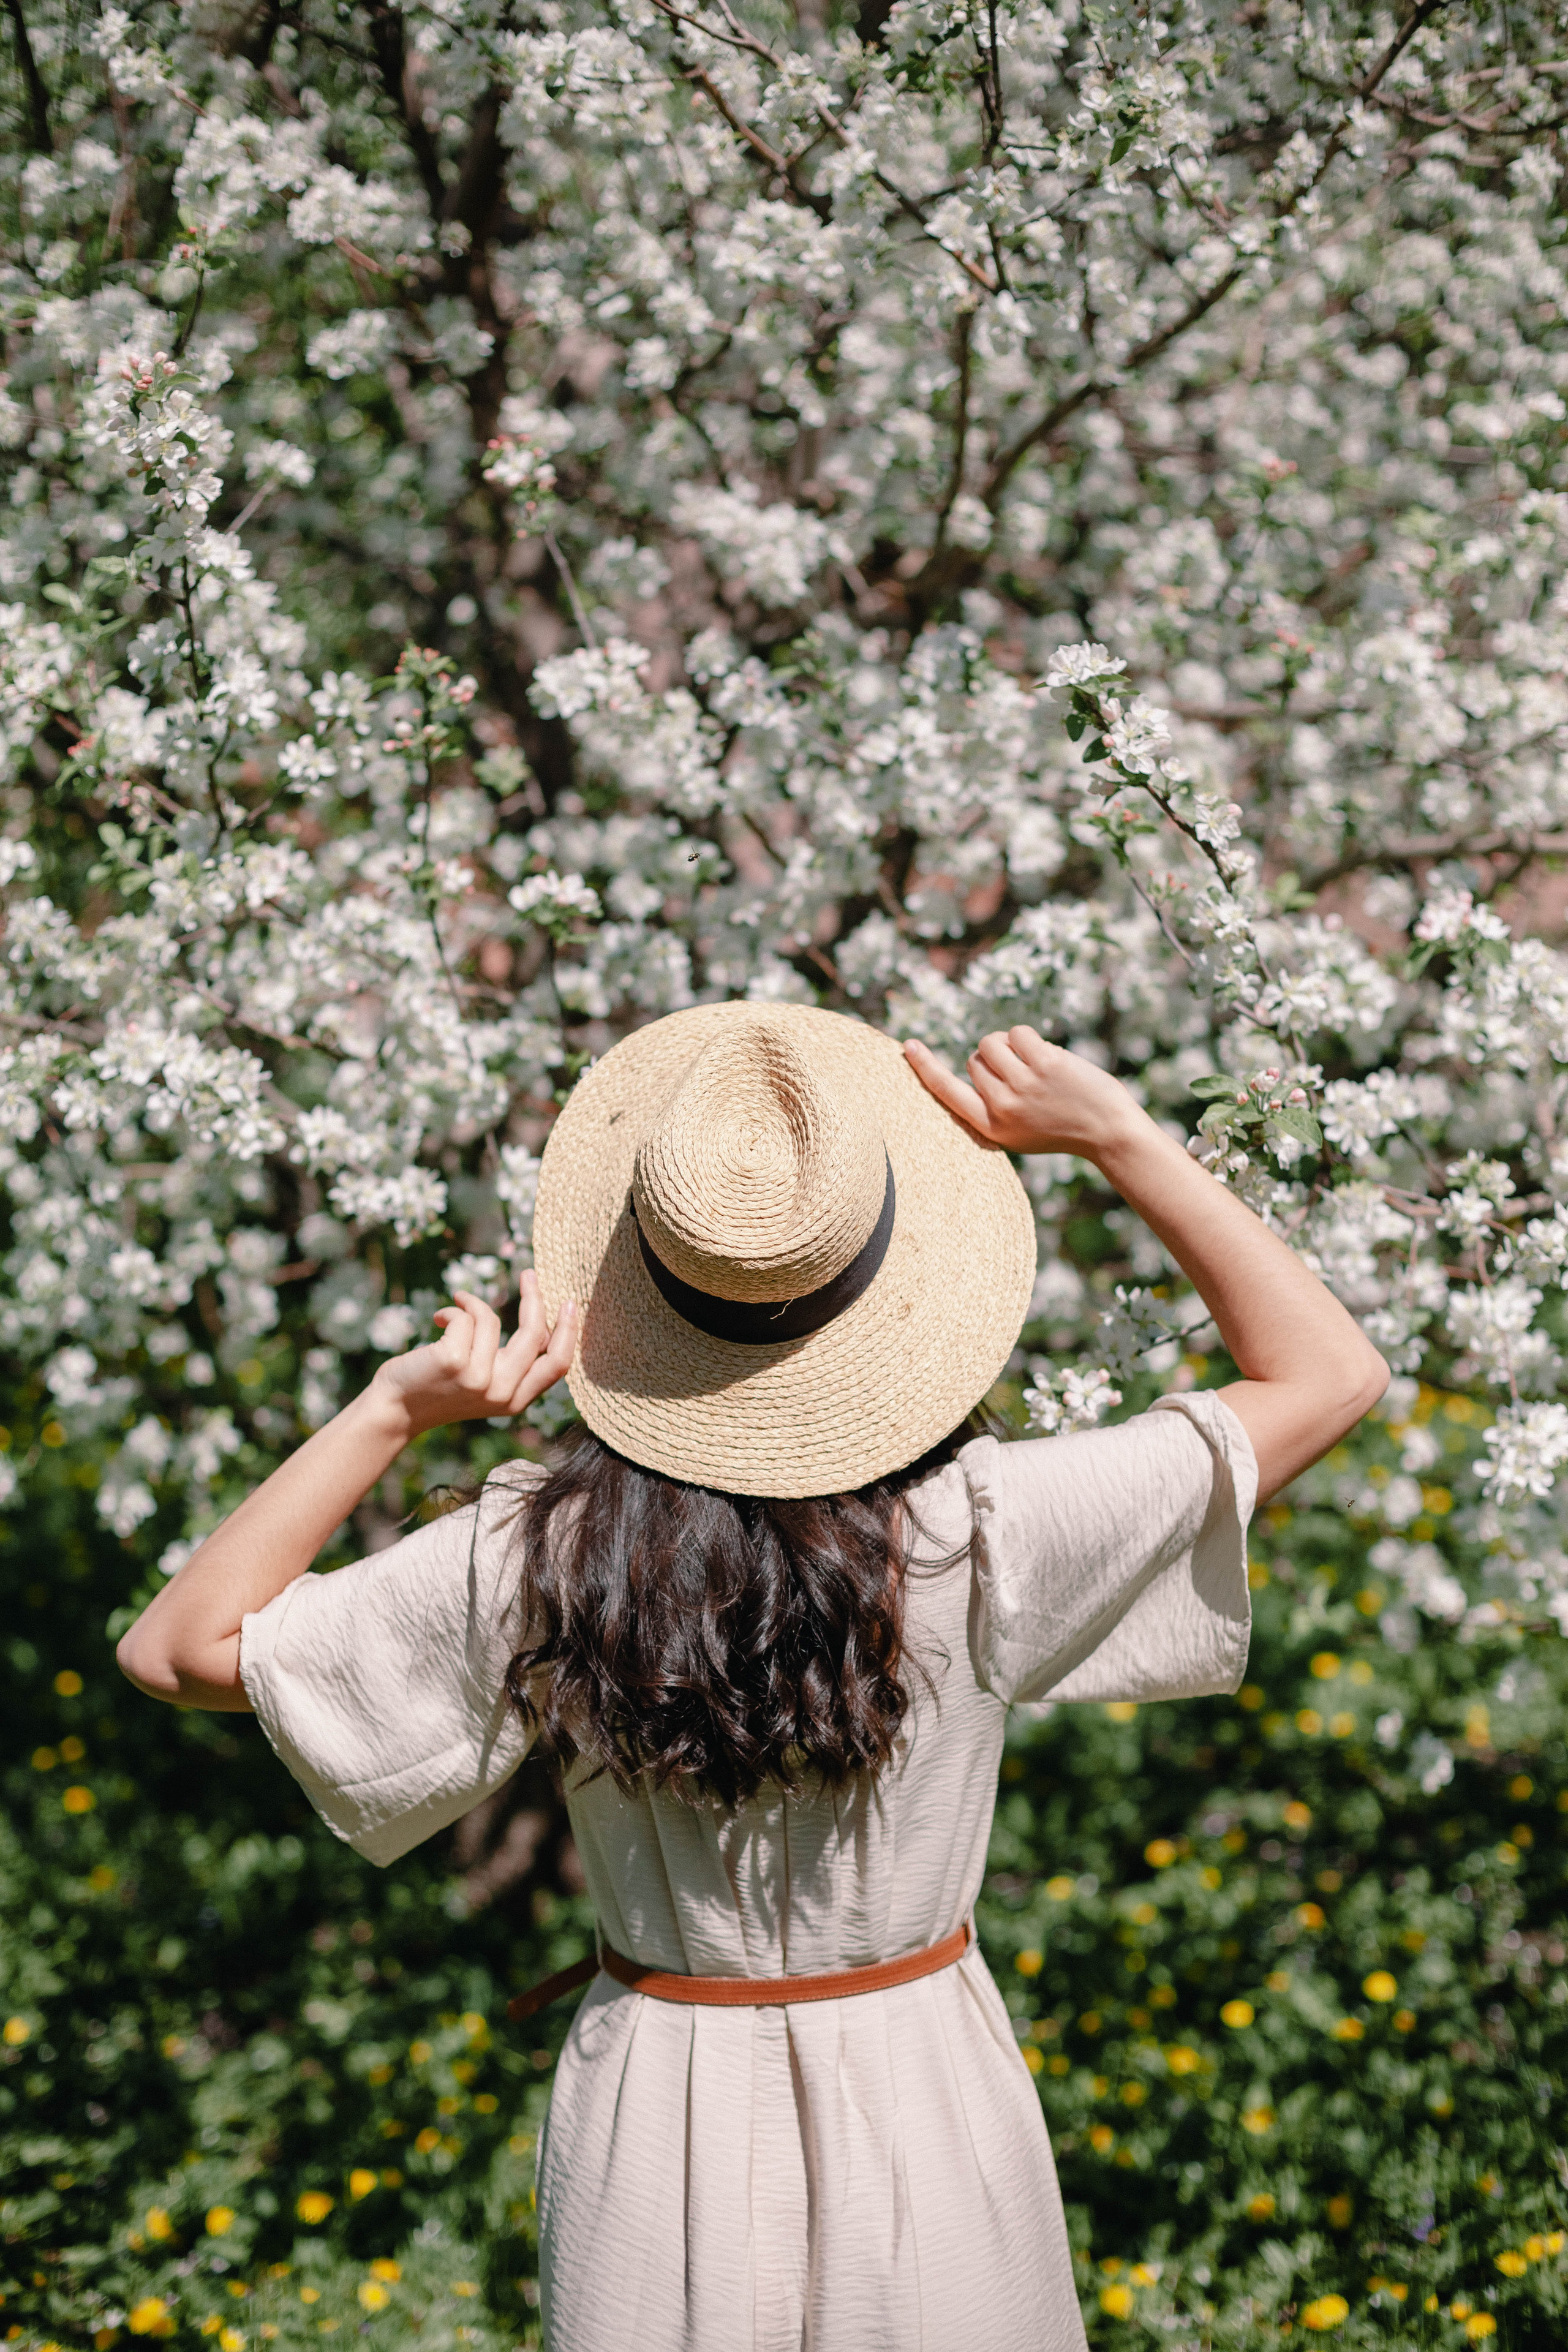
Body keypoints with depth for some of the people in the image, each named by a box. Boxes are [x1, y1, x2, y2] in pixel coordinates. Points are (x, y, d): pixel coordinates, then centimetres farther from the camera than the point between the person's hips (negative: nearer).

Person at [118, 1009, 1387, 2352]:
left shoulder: (542, 1561, -17)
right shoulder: (975, 1535, -20)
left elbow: (178, 1649, -6)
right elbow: (1331, 1374, -9)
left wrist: (396, 1410, -13)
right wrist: (1116, 1134, -11)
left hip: (658, 2132, 1)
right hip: (927, 2131, -1)